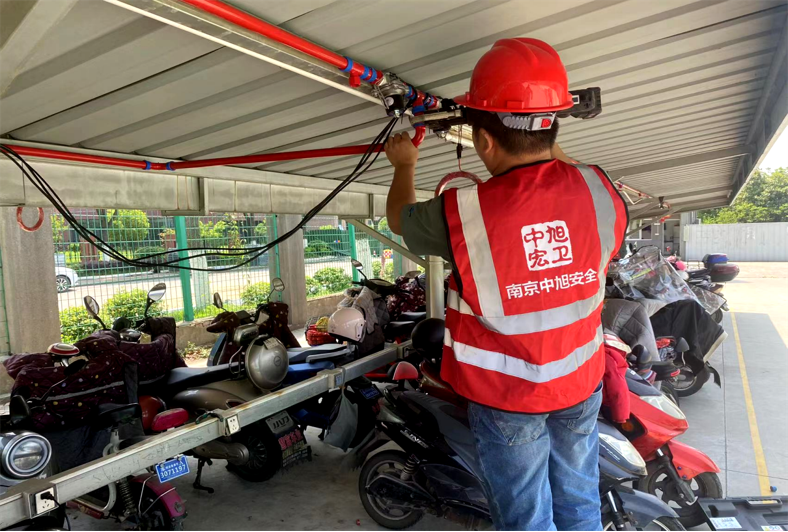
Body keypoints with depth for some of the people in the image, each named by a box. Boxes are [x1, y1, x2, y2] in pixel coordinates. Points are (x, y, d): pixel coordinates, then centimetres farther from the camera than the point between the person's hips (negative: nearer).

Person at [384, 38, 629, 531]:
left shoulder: (459, 214, -26)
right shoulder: (600, 190, -16)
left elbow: (399, 215, -3)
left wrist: (405, 165, 17)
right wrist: (549, 145, 19)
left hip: (506, 397, -3)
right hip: (581, 384, 4)